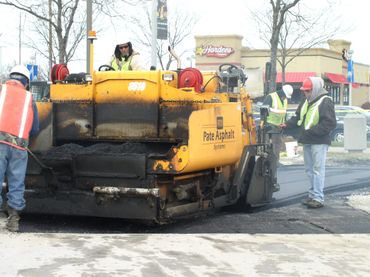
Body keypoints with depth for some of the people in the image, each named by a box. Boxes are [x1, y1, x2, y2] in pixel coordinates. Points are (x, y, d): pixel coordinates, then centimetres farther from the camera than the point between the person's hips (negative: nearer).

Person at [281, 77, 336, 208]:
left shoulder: (326, 102, -12)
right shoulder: (306, 101, 15)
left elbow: (329, 123, -19)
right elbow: (298, 117, 20)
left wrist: (311, 132, -22)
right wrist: (288, 124, 1)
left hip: (319, 142, -9)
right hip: (307, 142, 9)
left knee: (318, 169, -8)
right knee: (309, 169, 13)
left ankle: (318, 198, -7)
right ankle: (312, 195, 22)